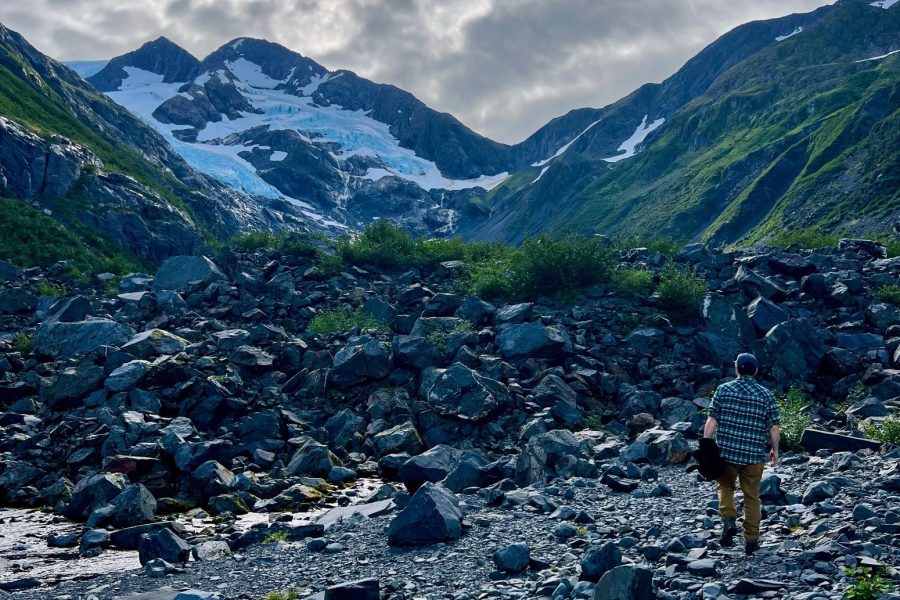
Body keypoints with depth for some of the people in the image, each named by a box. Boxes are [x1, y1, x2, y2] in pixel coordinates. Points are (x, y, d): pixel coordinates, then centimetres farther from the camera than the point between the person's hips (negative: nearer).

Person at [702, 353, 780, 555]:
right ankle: (751, 540, 14)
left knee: (725, 487, 21)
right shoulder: (766, 395, -1)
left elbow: (712, 421, -5)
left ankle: (728, 521, -1)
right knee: (752, 497, 11)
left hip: (726, 452, 0)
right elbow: (774, 427, 0)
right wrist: (775, 449, 15)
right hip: (754, 455, 0)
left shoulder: (723, 390, -3)